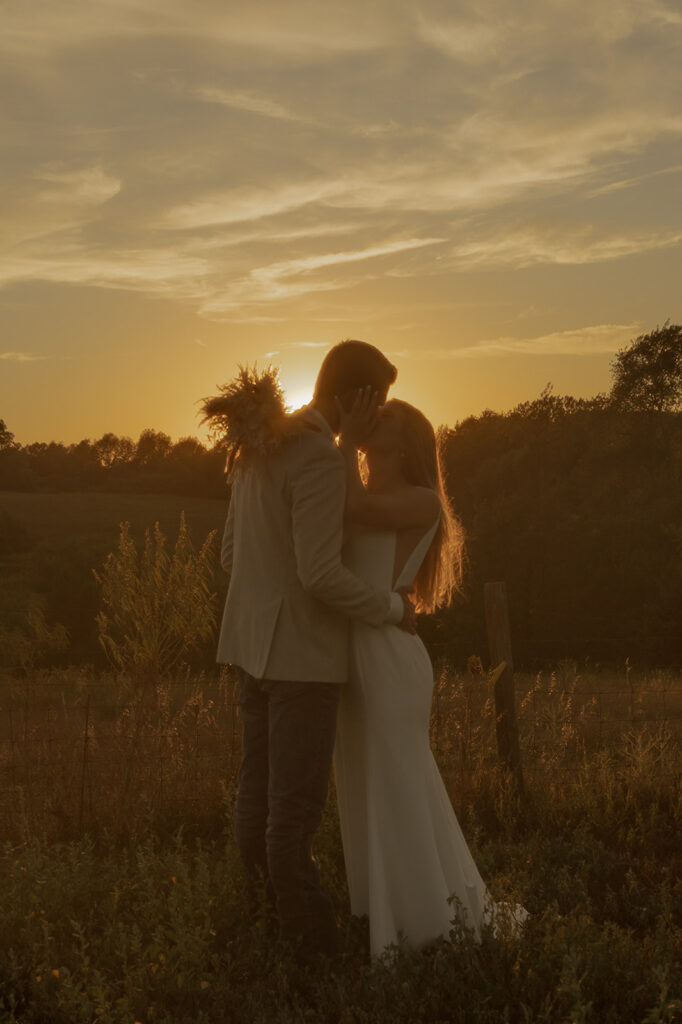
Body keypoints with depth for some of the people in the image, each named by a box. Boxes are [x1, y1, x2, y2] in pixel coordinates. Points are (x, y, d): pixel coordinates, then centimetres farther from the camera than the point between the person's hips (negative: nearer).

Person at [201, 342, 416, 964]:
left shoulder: (258, 448, 9)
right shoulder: (319, 457, -20)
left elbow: (234, 555, 14)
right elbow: (321, 573, -25)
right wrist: (391, 607, -9)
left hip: (256, 639, 9)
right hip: (303, 650, -9)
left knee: (260, 793, 15)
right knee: (296, 808, -2)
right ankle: (316, 951, 8)